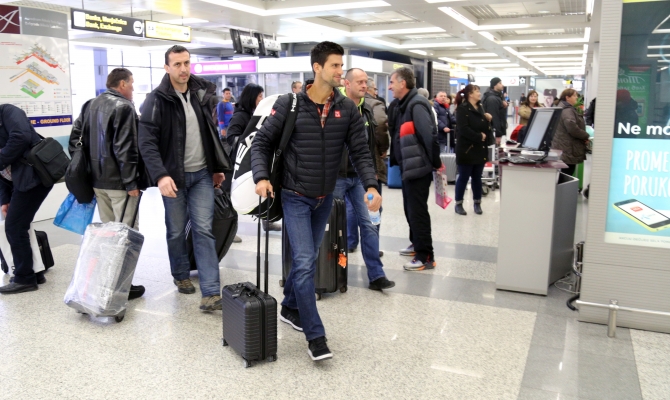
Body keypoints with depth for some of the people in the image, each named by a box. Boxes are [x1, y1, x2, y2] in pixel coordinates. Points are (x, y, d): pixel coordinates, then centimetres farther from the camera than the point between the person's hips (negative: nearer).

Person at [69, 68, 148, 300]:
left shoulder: (90, 105, 14)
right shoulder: (124, 107, -12)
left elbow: (75, 138, 16)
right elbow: (125, 149, -19)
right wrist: (131, 182, -16)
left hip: (97, 180, 8)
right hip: (119, 182, -8)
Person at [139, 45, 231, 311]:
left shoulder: (202, 93, 7)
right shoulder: (157, 99, -10)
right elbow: (147, 142, -17)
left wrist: (218, 166, 14)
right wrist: (160, 175, -29)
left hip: (202, 174, 3)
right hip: (174, 176, -3)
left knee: (203, 229, -2)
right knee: (176, 230, 10)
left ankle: (211, 292, -3)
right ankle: (181, 275, 34)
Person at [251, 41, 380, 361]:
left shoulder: (347, 109, -1)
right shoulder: (289, 104, -11)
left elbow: (360, 152, -2)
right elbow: (262, 142, -5)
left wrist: (370, 185, -17)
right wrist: (261, 177, -20)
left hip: (325, 199, 5)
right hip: (295, 197, -4)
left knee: (307, 259, 17)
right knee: (305, 263, -10)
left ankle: (289, 308, 40)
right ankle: (315, 336, -1)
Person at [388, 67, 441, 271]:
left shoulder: (417, 104, -19)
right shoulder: (402, 105, 12)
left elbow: (430, 135, -23)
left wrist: (436, 163, -18)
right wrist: (397, 160, 16)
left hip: (418, 167, -10)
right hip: (408, 166, 10)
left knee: (417, 211, -4)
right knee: (410, 208, 19)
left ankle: (426, 256, 5)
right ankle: (417, 244, 35)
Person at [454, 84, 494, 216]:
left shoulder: (480, 108, 16)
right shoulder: (462, 109, -9)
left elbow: (485, 125, 21)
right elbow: (464, 129, -19)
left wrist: (490, 118, 1)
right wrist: (479, 137, -15)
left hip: (480, 149, 7)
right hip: (467, 149, -7)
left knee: (477, 177, 11)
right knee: (464, 177, 0)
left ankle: (477, 203, 19)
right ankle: (458, 204, 10)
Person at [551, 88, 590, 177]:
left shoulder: (563, 108, 21)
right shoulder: (567, 110, -13)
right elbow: (572, 128, -25)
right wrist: (586, 136, -10)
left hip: (563, 148, 11)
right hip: (568, 150, -11)